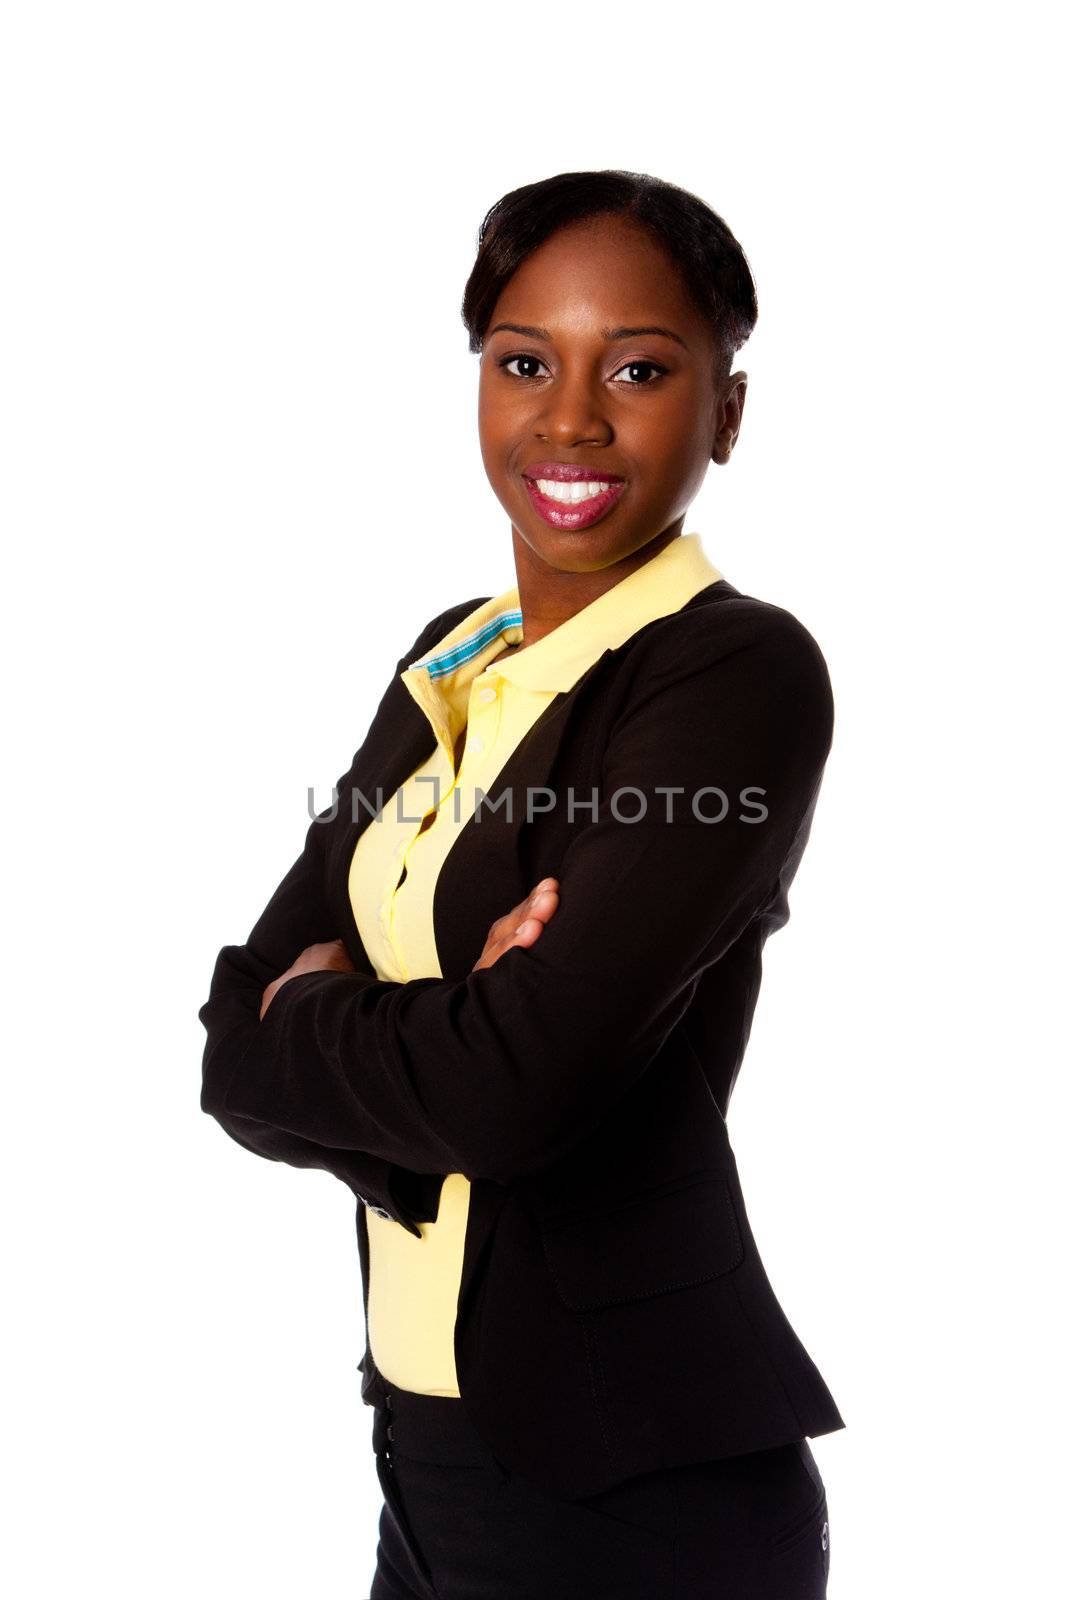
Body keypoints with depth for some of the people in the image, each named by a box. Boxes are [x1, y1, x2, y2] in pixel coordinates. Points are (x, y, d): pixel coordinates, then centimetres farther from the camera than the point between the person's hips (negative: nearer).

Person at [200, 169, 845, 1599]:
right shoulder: (448, 668, 6)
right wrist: (431, 1045, -18)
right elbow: (239, 1052, 0)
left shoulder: (743, 674, -16)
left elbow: (525, 1084, -26)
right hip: (424, 1436, 7)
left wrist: (311, 1017, -8)